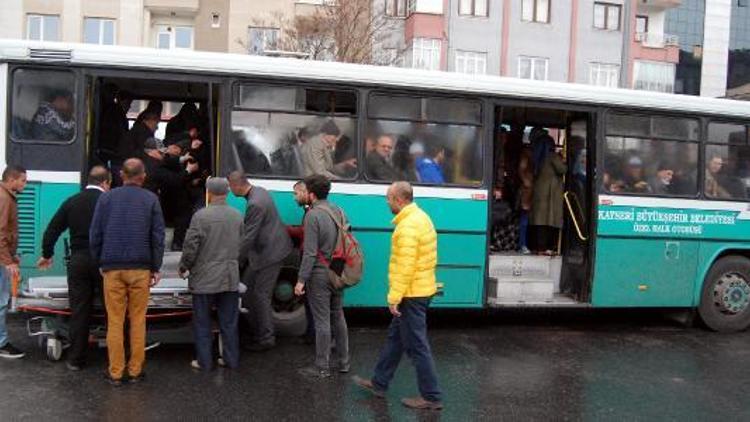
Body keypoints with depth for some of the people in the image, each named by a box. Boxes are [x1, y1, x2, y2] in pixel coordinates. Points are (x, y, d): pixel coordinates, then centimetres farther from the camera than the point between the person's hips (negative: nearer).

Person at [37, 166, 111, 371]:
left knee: (79, 310, 8)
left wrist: (47, 255, 23)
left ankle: (75, 359, 12)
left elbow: (52, 230, 9)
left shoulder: (71, 202, 6)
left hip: (78, 261, 3)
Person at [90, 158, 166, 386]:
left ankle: (116, 373, 9)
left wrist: (100, 263, 14)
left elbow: (95, 235, 5)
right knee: (138, 321, 7)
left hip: (112, 268, 1)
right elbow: (158, 237, 1)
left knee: (115, 321, 5)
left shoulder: (107, 198, 5)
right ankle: (135, 371, 11)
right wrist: (155, 269, 7)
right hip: (140, 269, 0)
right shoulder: (151, 199, 3)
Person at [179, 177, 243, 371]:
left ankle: (205, 361, 14)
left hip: (204, 279, -4)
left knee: (202, 323, 9)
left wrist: (183, 268, 2)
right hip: (230, 278, 4)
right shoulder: (237, 216, 2)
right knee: (229, 322, 13)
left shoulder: (201, 216, -14)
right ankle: (232, 359, 20)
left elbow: (190, 246, -13)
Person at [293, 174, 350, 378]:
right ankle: (344, 362, 25)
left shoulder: (313, 215, -16)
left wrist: (301, 280, -16)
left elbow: (310, 252, -20)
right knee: (338, 317, 17)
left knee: (322, 321, 0)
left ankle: (322, 367, 9)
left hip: (320, 274, -8)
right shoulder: (339, 211, 8)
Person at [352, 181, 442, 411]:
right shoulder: (420, 217, 11)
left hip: (412, 294, -11)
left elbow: (405, 266, -25)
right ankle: (379, 383, 31)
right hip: (420, 289, 11)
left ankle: (431, 397, 8)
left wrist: (394, 297, -20)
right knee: (395, 337, 19)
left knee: (416, 345, -1)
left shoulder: (408, 226, -22)